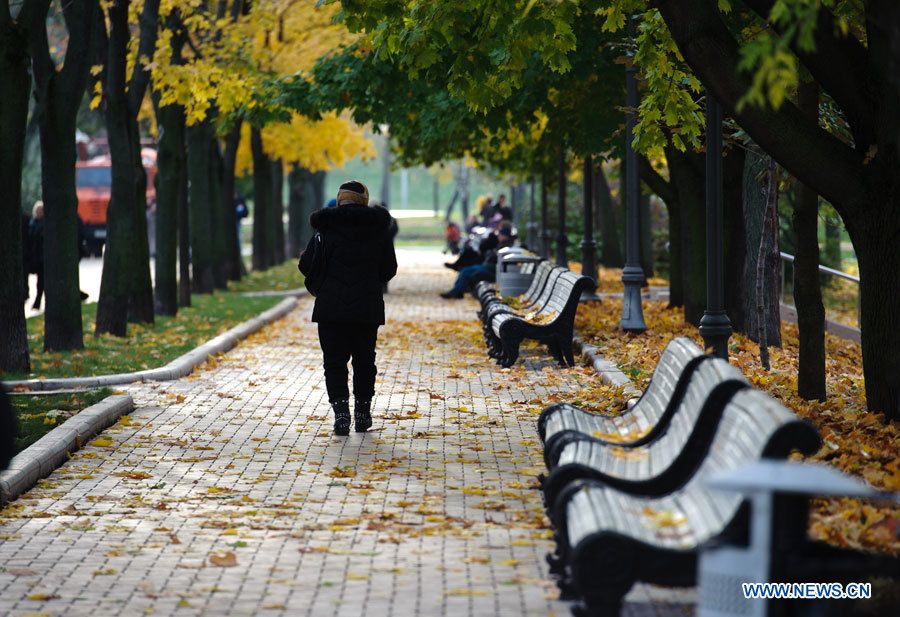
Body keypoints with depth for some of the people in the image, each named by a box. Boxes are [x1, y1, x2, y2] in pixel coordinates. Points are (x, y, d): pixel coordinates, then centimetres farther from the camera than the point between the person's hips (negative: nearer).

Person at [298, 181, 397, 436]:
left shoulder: (327, 227, -6)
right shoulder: (379, 228, 3)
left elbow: (307, 267, -6)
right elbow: (389, 270, 10)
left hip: (332, 308, -2)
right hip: (368, 308, 2)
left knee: (334, 362, 2)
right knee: (365, 361, 15)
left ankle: (341, 411, -12)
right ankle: (363, 413, 19)